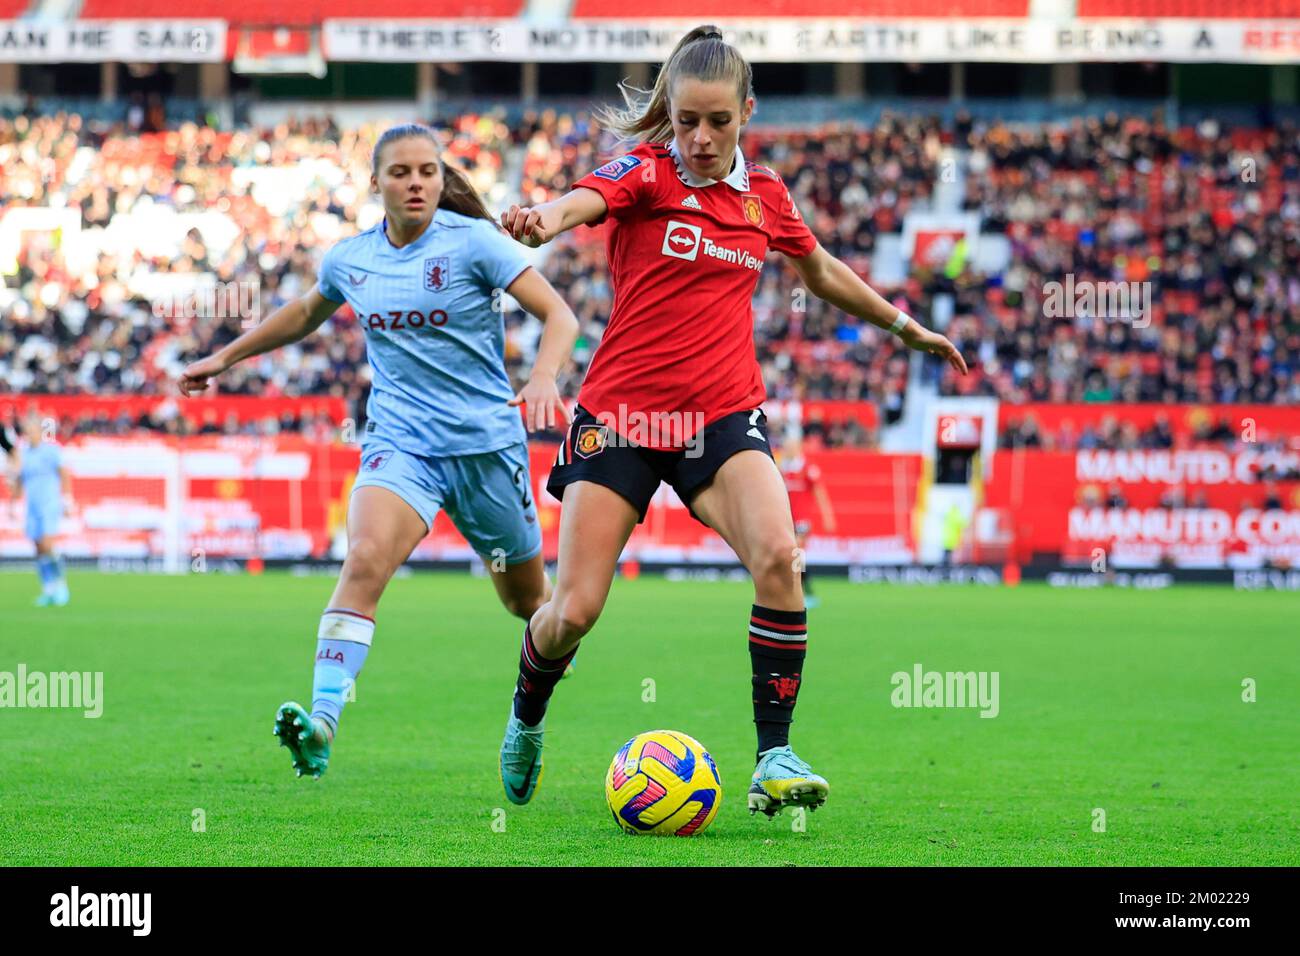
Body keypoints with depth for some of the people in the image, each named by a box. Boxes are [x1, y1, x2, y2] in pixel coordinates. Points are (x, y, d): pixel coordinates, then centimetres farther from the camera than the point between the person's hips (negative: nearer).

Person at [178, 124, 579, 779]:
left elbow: (558, 315, -11)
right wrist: (225, 358, 31)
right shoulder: (350, 260, 4)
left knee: (528, 600, 12)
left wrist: (543, 379, -30)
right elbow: (304, 315, 27)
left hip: (485, 440, -1)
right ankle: (321, 725, -36)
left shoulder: (473, 242, -9)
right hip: (399, 441, 2)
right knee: (365, 559, -26)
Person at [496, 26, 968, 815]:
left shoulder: (764, 194, 9)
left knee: (778, 555, -25)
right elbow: (586, 199, -29)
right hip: (621, 411, -2)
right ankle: (526, 719, 28)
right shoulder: (646, 171, -5)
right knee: (575, 610, -6)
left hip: (724, 416, 3)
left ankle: (775, 757, -17)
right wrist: (545, 218, -53)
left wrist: (907, 327, 37)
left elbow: (824, 273, 29)